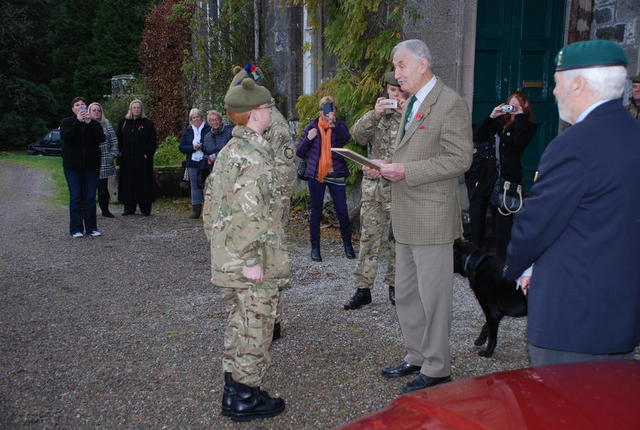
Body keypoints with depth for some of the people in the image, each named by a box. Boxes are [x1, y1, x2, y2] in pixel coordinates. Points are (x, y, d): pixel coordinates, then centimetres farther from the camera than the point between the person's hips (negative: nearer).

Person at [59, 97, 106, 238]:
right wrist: (78, 121, -20)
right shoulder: (67, 122, 6)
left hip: (91, 165, 1)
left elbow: (101, 138, -9)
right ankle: (76, 229, 5)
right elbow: (64, 136, -14)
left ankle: (91, 227, 10)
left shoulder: (94, 123, 9)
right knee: (75, 197, -2)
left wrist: (90, 123, -18)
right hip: (72, 166, -1)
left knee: (90, 198, 3)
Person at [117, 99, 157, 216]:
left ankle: (145, 208, 4)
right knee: (128, 183, 6)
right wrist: (120, 152, 3)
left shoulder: (148, 123, 2)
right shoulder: (123, 122, 12)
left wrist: (147, 153, -11)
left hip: (142, 159, -3)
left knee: (143, 183, -2)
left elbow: (152, 141, -2)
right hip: (127, 159, 3)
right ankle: (129, 207, 13)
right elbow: (118, 139, 14)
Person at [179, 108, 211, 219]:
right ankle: (196, 210, 13)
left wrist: (202, 146, -17)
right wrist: (193, 148, -9)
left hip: (206, 162, -4)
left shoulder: (209, 129, 1)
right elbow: (181, 147, 7)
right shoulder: (187, 131, 13)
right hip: (192, 163, 4)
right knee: (195, 186, 7)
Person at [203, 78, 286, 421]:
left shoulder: (227, 151, 12)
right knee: (256, 328, 4)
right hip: (250, 258, -9)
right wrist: (252, 260, -21)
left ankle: (233, 391, 30)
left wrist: (215, 240, 21)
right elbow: (248, 212, -24)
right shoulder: (255, 154, -18)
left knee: (237, 324, 19)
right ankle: (246, 399, 16)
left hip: (224, 258, 9)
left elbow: (211, 201, 16)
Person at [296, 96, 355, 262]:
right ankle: (315, 247, 17)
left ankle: (348, 245, 19)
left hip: (336, 175, -1)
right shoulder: (311, 128, 5)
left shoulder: (340, 126, 3)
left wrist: (334, 123, -36)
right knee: (316, 211, 7)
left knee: (342, 211, 1)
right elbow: (300, 153, 6)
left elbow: (347, 138, -22)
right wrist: (308, 139, -11)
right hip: (316, 175, 1)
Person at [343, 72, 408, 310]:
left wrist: (407, 114, -21)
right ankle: (362, 288, 9)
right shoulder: (377, 115, 12)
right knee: (368, 238, 2)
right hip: (374, 187, 2)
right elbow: (358, 135, -4)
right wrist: (375, 114, -19)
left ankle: (395, 285, 21)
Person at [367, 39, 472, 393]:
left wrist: (406, 171, -21)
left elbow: (459, 159, -18)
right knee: (405, 294, 17)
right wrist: (387, 168, 5)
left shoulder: (450, 103, -11)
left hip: (431, 217, -9)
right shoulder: (410, 104, 18)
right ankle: (416, 357, 32)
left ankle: (436, 369, 16)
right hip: (405, 218, 9)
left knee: (433, 297, 2)